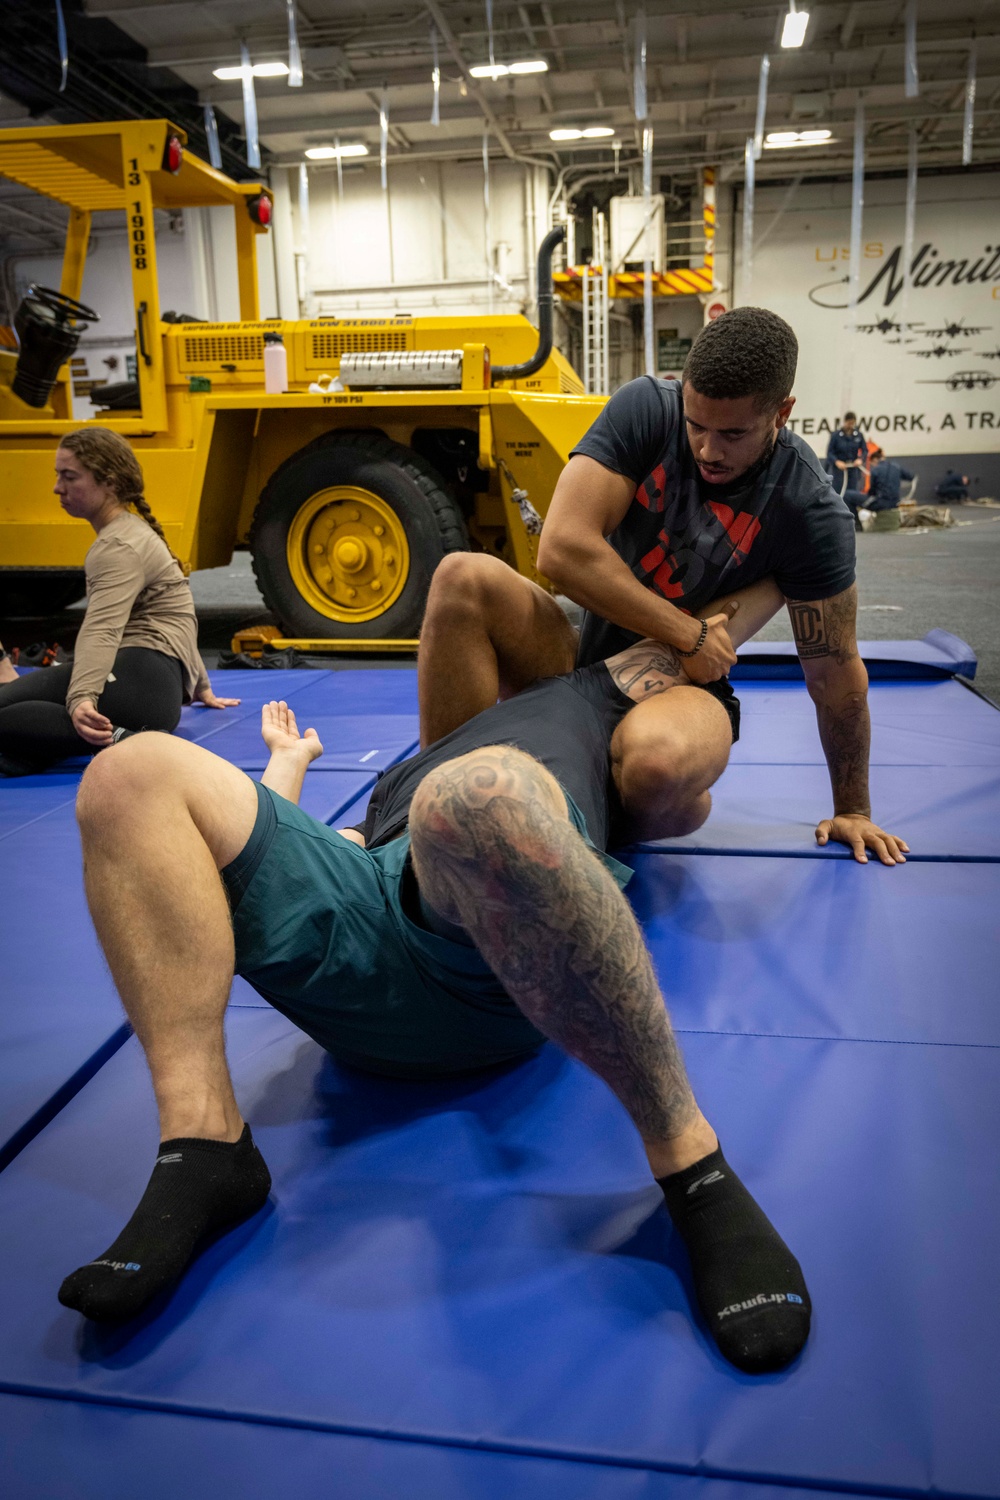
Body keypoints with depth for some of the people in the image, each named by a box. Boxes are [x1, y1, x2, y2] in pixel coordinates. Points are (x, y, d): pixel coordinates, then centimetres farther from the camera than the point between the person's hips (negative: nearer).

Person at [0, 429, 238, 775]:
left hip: (145, 676, -10)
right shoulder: (128, 534, 26)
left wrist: (82, 700, -40)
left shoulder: (121, 546, -6)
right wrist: (200, 686, 42)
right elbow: (175, 621, 34)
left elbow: (102, 631, -25)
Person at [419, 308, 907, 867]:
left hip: (685, 689, -2)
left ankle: (686, 805, -1)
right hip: (584, 659, 3)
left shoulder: (812, 514, -17)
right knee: (464, 578, -26)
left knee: (656, 762, -41)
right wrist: (690, 636, -20)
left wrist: (853, 810, 1)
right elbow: (562, 547, -22)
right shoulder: (646, 408, -12)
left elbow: (835, 670, -8)